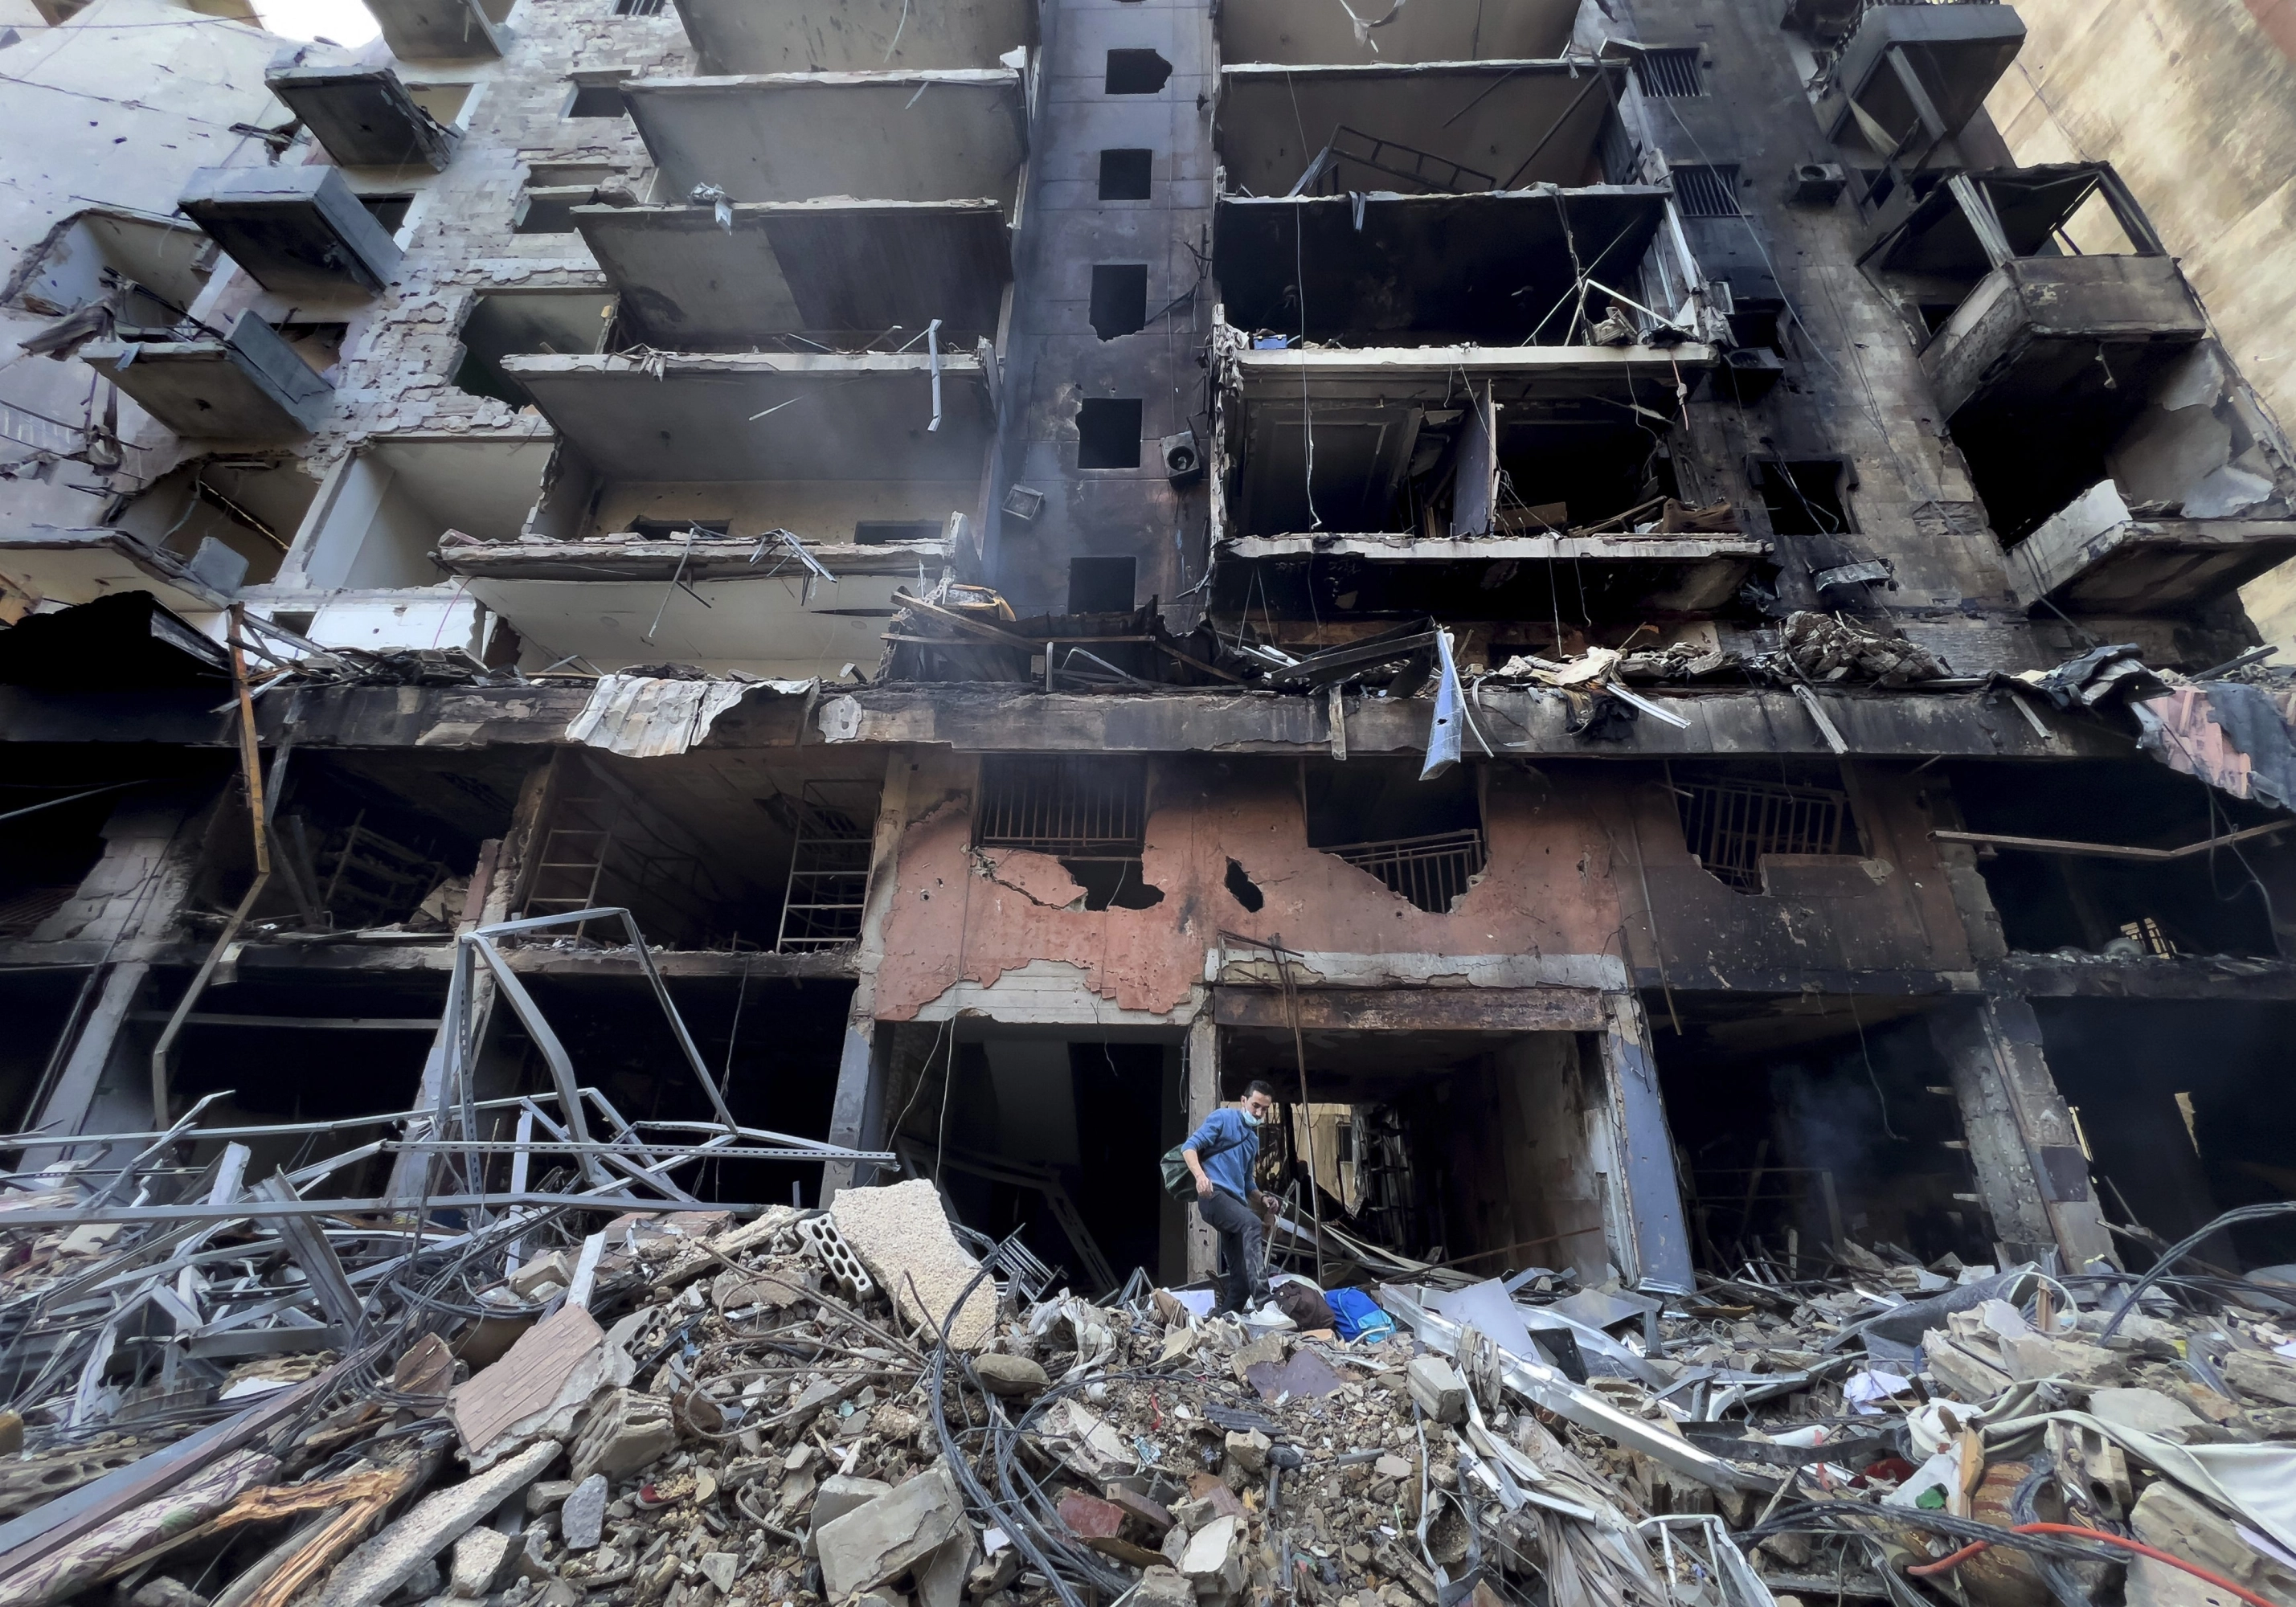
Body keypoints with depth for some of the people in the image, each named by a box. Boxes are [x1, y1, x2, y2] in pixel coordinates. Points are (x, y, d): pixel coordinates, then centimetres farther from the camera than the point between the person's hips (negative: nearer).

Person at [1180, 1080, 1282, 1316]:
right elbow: (1190, 1147, -8)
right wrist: (1200, 1175, -27)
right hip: (1215, 1194, -9)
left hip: (1235, 1201, 9)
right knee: (1252, 1223, -36)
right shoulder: (1223, 1117, 2)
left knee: (1242, 1277, 4)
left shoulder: (1253, 1138, 26)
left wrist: (1262, 1198, 12)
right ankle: (1262, 1303, -44)